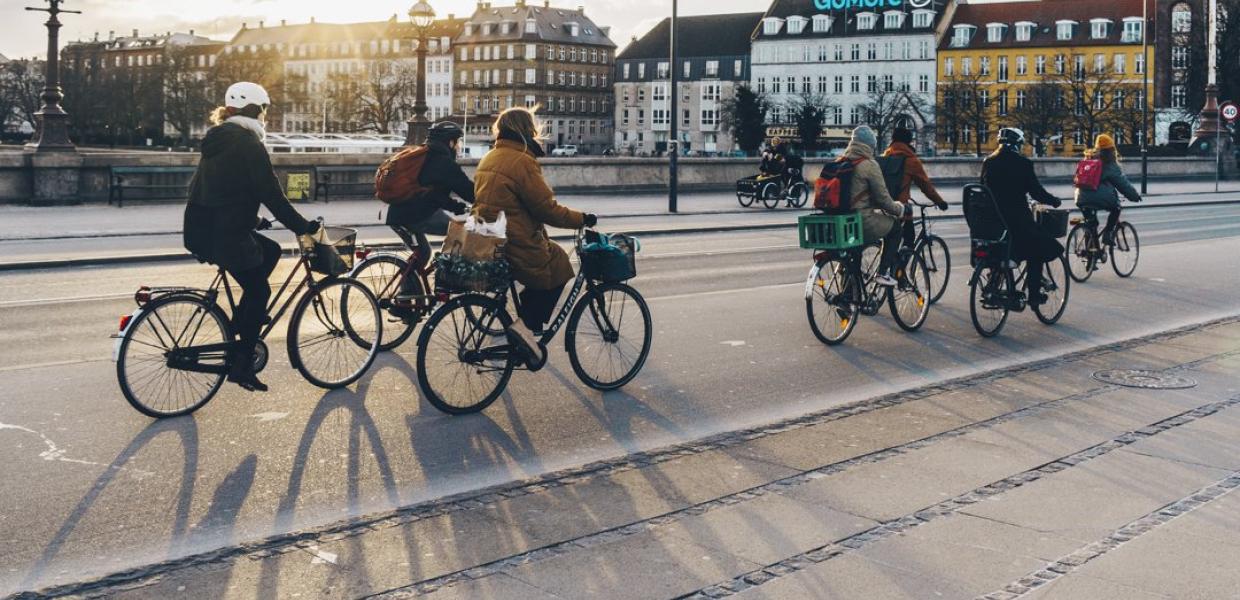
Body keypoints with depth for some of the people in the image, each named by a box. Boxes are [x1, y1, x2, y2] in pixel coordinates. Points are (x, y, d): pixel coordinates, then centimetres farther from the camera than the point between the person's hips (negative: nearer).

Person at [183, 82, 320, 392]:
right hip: (223, 234, -9)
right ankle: (241, 364, 3)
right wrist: (303, 226, -6)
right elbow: (271, 194, -14)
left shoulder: (219, 140, 17)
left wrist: (254, 219, 32)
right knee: (259, 291, 3)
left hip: (201, 229, 9)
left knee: (271, 251, 23)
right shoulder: (248, 143, -12)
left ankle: (242, 321, 21)